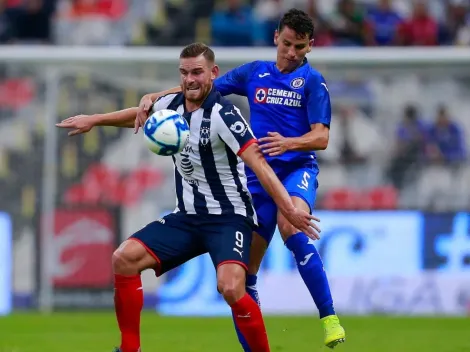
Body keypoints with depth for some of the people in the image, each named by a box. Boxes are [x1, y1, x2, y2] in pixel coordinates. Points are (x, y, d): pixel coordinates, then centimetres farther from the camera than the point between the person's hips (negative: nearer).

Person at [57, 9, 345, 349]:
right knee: (244, 270, 1)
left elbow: (321, 137, -10)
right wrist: (152, 98, 2)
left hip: (297, 170, -5)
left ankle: (329, 317, -34)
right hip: (257, 177, 5)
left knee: (292, 228, -35)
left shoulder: (312, 81, -1)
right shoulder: (254, 72, 12)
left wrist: (288, 143, -29)